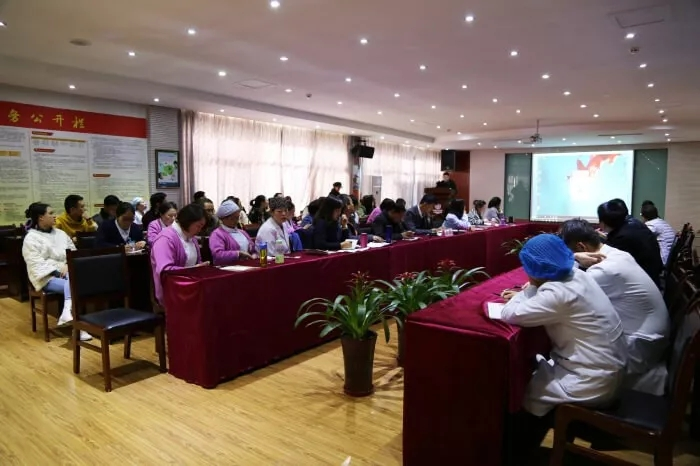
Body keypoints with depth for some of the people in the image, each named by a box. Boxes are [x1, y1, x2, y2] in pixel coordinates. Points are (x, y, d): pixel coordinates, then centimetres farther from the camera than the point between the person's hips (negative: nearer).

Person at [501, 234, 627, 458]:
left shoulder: (559, 293, -27)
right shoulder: (577, 275, 1)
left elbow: (510, 315, -24)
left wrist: (527, 291, -8)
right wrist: (526, 295, 1)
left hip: (595, 382, -9)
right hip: (608, 368, 9)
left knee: (523, 390, 5)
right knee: (535, 367, 20)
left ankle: (520, 448, 30)